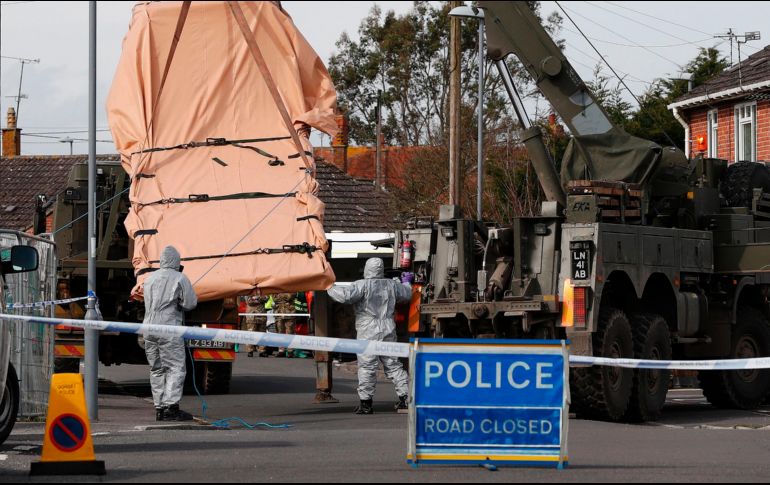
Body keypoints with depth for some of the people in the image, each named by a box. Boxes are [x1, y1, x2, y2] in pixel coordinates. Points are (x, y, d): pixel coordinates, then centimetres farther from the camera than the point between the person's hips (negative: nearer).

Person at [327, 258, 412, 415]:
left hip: (368, 332, -6)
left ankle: (366, 403, -5)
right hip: (388, 331, 6)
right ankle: (405, 397, 10)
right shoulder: (391, 285, 10)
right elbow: (406, 294, 27)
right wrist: (406, 282, 49)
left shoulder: (363, 285, -9)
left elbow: (346, 296, -21)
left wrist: (331, 288, -4)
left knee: (366, 367, -4)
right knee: (393, 365, 13)